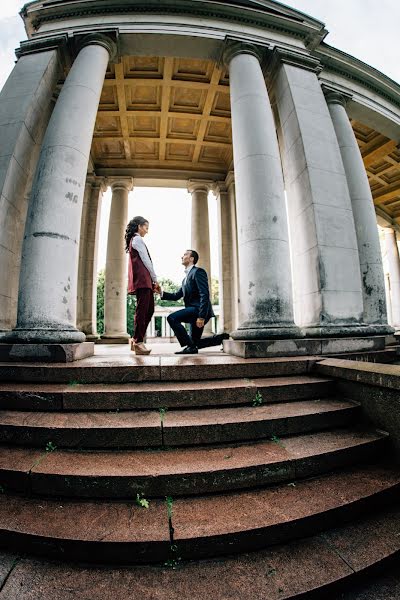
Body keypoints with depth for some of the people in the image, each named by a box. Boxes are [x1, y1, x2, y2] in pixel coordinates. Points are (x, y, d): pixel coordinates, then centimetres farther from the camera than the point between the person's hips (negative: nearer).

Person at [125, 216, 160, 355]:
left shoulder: (132, 240, 28)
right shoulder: (138, 239, -2)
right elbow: (146, 261, -8)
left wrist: (152, 281, 17)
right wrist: (155, 279, -2)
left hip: (142, 280, 10)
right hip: (142, 279, -10)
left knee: (149, 309, 9)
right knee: (142, 310, -11)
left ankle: (136, 339, 12)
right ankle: (138, 342, -10)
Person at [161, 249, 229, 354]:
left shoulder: (198, 272, -8)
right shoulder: (186, 278, 22)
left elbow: (204, 295, -19)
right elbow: (176, 295, 17)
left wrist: (201, 317, -26)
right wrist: (162, 293, 2)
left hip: (199, 309, -10)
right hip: (193, 311, 10)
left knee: (171, 318, -22)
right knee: (196, 343, 16)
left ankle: (190, 346, -15)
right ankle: (223, 337, 25)